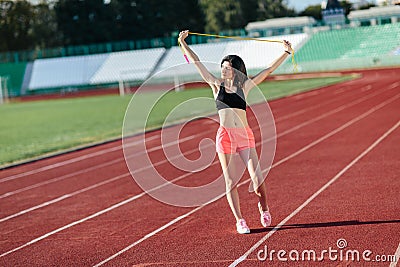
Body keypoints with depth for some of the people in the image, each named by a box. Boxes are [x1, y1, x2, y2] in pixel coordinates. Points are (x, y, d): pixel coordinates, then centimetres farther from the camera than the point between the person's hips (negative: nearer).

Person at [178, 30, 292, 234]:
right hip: (225, 136, 0)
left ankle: (263, 207, 24)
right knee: (230, 182, 0)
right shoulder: (216, 85, 9)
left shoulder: (244, 86, 10)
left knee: (257, 180, -5)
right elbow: (197, 63, 11)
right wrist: (183, 43, 12)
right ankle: (239, 221, 10)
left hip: (245, 135, 0)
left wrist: (286, 52, 17)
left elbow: (268, 70, 15)